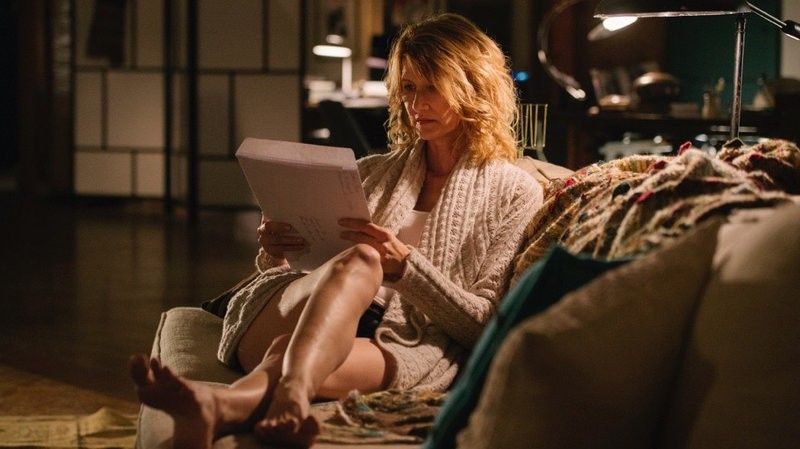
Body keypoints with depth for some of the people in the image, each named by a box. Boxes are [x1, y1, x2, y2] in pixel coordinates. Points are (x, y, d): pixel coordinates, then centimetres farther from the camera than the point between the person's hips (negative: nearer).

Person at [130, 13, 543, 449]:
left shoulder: (513, 191, 12)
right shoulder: (372, 173, 27)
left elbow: (485, 324, 2)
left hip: (408, 348, -2)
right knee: (358, 261, -35)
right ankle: (290, 396, -65)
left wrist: (405, 266, -14)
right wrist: (274, 257, 0)